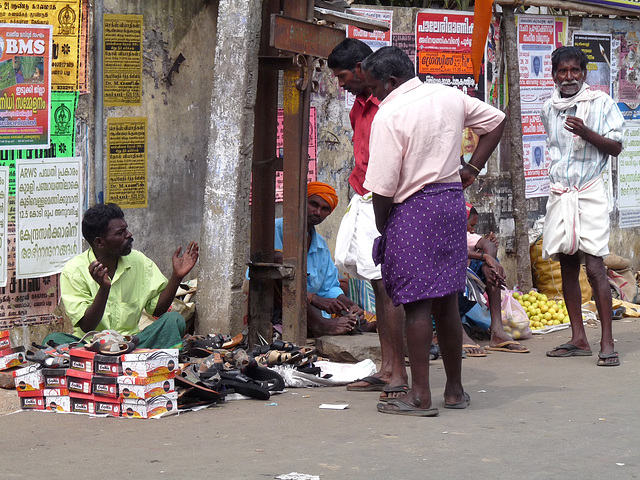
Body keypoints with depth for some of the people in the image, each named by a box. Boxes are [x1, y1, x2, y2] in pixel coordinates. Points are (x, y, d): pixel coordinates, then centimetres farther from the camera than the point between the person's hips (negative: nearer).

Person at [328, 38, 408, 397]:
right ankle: (387, 370, 13)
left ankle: (400, 374, -6)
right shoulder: (358, 108, 17)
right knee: (380, 286, 9)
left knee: (387, 286, -10)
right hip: (363, 203, 9)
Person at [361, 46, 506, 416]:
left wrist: (382, 229, -1)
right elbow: (496, 120, 22)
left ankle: (420, 395, -3)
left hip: (413, 209, -7)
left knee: (417, 304, -4)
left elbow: (383, 187, -14)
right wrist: (471, 169, 20)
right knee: (447, 300, 14)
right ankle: (455, 389, 20)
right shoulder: (450, 97, 9)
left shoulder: (389, 115, -12)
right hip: (453, 201, 7)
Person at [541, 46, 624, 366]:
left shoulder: (601, 103, -1)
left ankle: (607, 341, -13)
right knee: (567, 265, 4)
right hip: (559, 193, 5)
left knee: (594, 265, -13)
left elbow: (616, 147, -5)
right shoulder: (548, 109, 13)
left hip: (590, 192, -5)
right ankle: (578, 339, 9)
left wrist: (586, 133, -18)